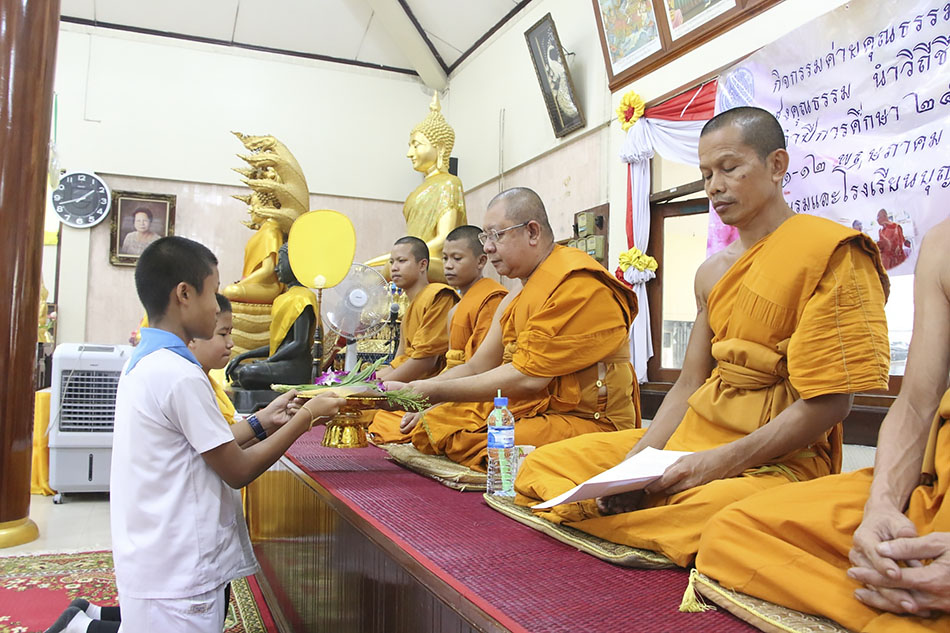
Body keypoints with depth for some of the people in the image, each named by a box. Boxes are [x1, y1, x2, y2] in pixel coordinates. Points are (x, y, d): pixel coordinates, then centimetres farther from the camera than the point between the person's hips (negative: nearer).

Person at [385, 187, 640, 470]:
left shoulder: (577, 285, -15)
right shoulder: (514, 301, 17)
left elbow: (528, 377, -20)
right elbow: (477, 367, 15)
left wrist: (437, 391, -15)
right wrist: (414, 393, 1)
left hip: (587, 420, -9)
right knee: (430, 425, -5)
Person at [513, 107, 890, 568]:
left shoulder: (828, 252, -8)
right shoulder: (712, 274, 15)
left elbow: (829, 403, -13)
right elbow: (688, 386, 13)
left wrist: (721, 462, -21)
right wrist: (635, 464, -3)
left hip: (781, 457, -6)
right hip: (692, 437, 7)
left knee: (713, 509, -42)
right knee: (540, 467, 0)